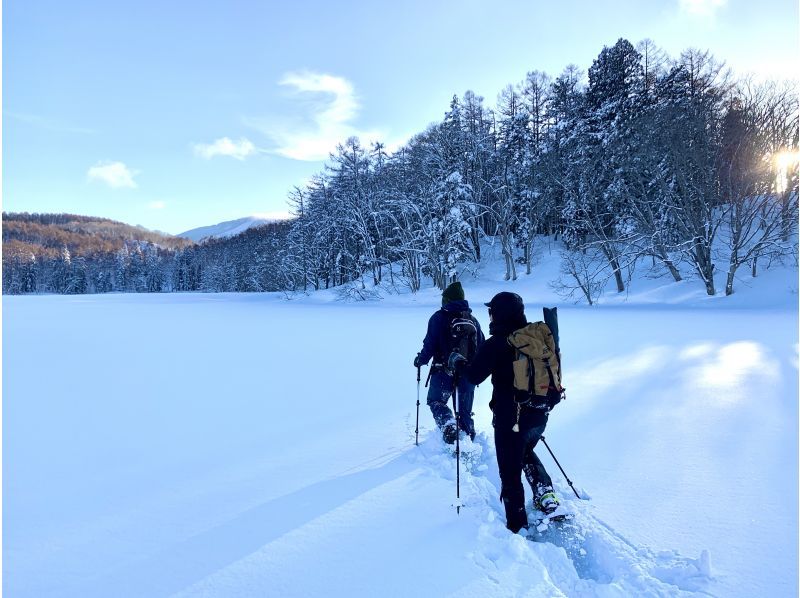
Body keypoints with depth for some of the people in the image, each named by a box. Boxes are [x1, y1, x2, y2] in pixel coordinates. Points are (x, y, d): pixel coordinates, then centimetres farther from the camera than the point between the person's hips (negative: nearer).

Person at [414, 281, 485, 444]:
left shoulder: (439, 318, -10)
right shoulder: (472, 320, 6)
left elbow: (430, 344, -14)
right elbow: (482, 347, 9)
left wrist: (421, 360, 4)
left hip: (444, 372, -4)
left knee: (436, 401, 15)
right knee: (465, 410, 17)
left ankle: (448, 425, -10)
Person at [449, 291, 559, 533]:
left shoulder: (496, 343, -18)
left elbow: (474, 376, -14)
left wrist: (457, 362, 4)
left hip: (510, 418, -7)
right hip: (539, 415, 7)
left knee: (510, 473, 8)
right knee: (526, 453, 33)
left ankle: (518, 527, 16)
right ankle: (545, 494, 23)